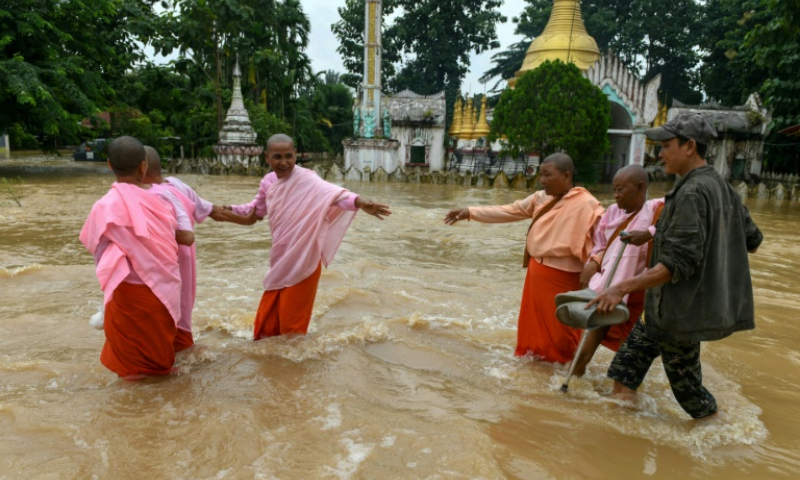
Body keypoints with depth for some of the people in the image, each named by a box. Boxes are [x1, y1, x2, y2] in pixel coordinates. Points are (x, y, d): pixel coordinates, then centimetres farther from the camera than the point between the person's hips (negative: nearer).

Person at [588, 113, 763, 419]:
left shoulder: (691, 193, -21)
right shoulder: (722, 187, 8)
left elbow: (678, 262, -28)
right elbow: (752, 241, 15)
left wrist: (623, 287, -30)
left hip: (682, 309, -10)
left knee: (683, 376, 7)